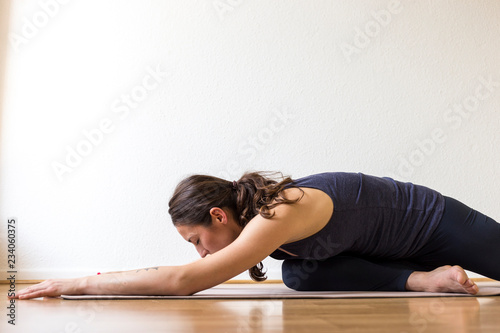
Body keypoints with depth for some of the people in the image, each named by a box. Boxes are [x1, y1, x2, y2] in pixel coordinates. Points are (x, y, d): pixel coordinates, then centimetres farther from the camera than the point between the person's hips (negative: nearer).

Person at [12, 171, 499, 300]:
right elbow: (190, 275, 4)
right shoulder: (257, 210, -9)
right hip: (398, 241, 7)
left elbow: (183, 280, -42)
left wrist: (80, 284, -37)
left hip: (432, 221, -7)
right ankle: (427, 279, -3)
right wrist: (110, 278, -4)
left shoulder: (276, 217, -37)